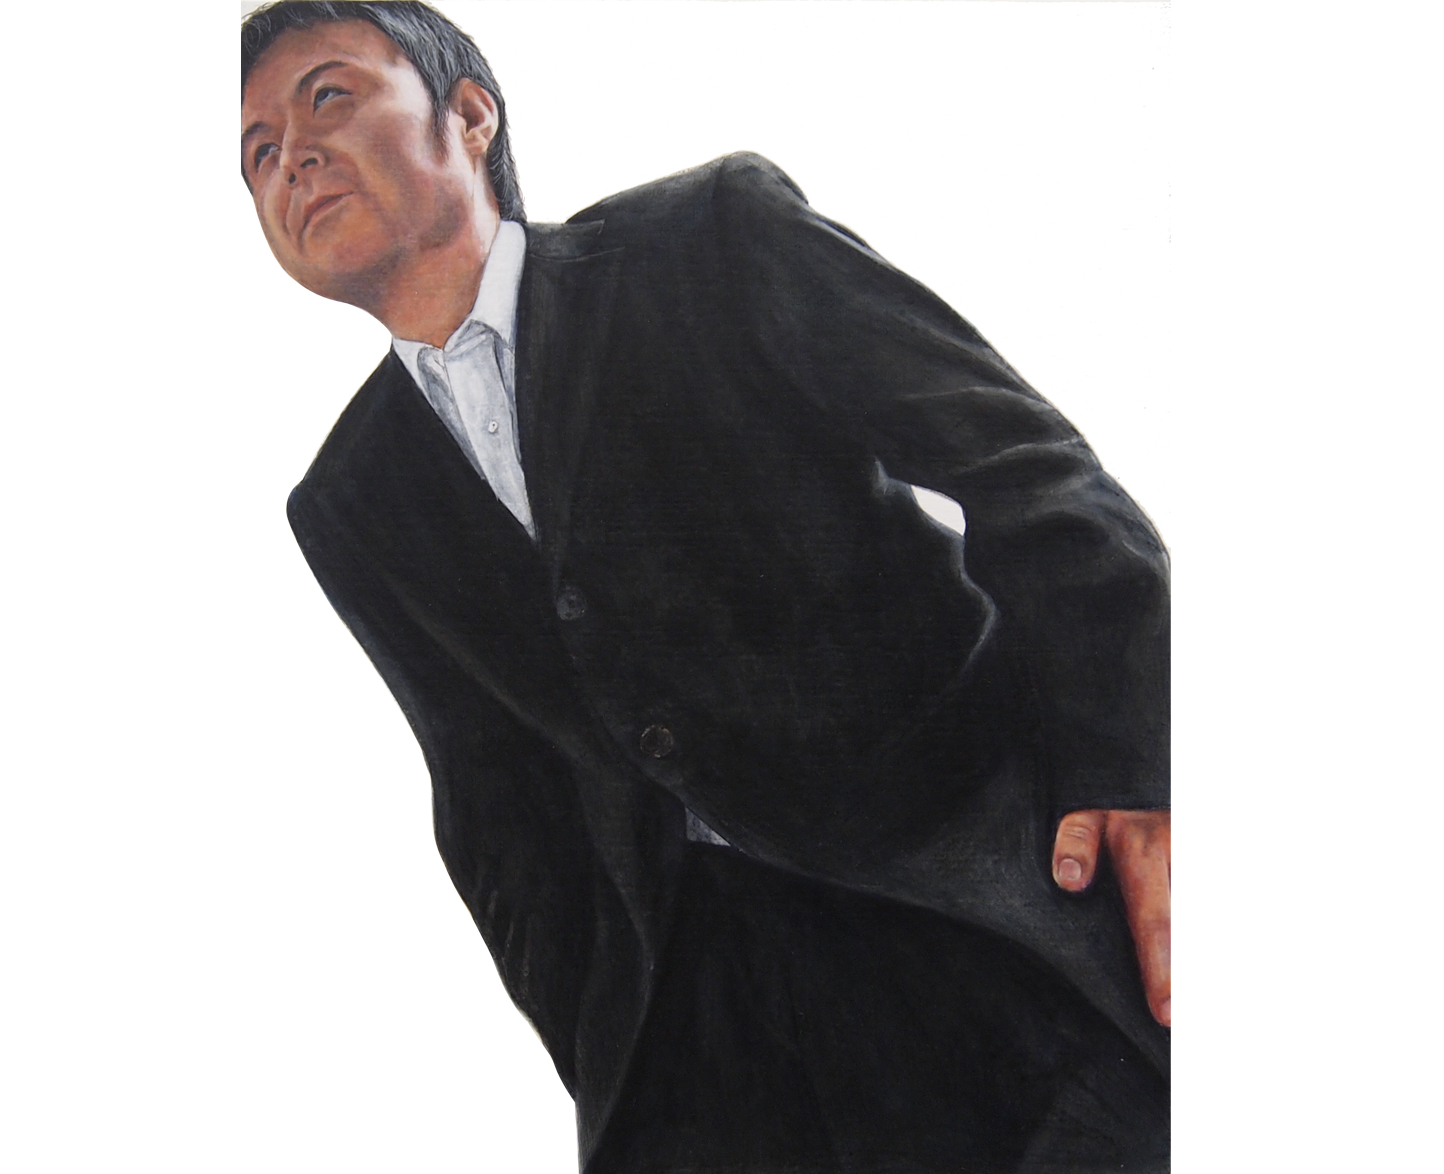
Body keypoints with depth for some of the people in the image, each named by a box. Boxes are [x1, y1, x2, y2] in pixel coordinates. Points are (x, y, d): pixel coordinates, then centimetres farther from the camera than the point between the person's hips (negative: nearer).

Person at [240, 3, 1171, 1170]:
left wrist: (1133, 767, -18)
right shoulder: (352, 510, 14)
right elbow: (494, 803, 16)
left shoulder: (712, 233, 1)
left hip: (984, 880, -4)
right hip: (691, 972, 4)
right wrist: (597, 1048, 4)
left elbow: (1027, 460, -6)